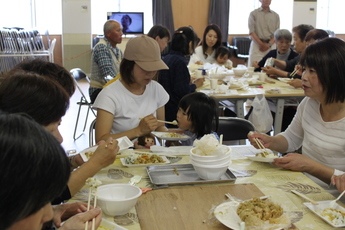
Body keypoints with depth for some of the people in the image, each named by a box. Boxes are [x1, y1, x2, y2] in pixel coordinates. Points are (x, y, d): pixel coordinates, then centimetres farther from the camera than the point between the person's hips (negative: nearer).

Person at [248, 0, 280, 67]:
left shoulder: (276, 15, 14)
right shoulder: (253, 14, 8)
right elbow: (251, 32, 0)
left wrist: (269, 44, -10)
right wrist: (261, 44, -10)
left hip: (271, 45, 2)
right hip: (257, 44, -2)